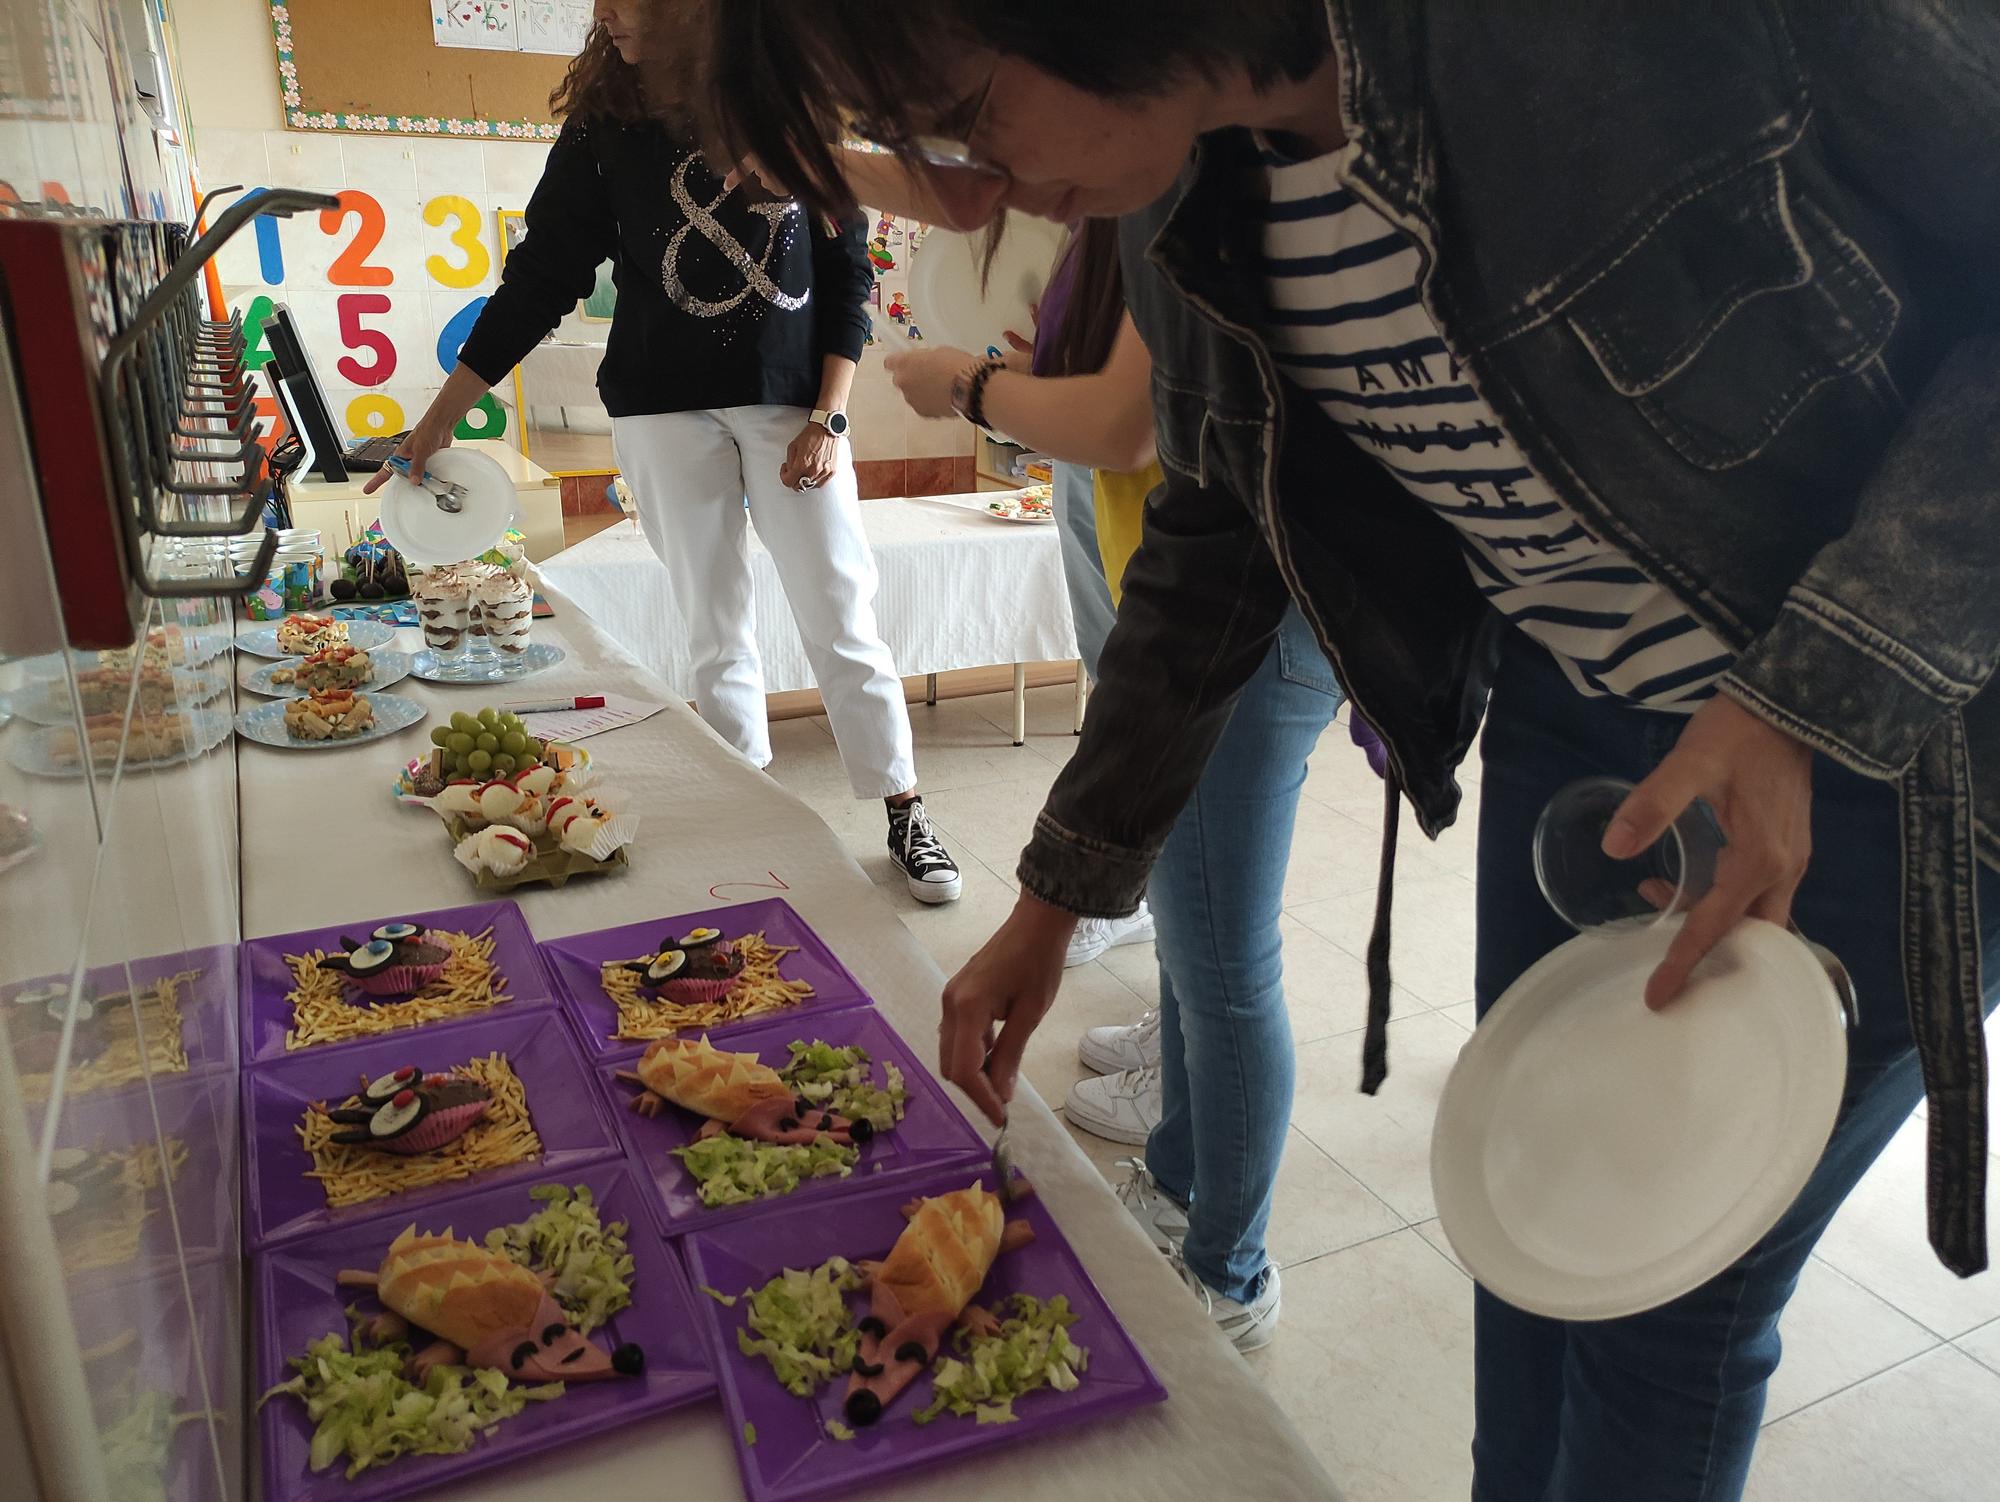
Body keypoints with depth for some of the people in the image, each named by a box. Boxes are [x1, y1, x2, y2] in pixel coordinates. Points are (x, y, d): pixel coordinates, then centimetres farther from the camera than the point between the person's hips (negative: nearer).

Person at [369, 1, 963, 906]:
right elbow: (540, 281, 5)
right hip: (667, 412, 1)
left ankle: (904, 814, 10)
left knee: (842, 619, -2)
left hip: (791, 402, -1)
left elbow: (846, 267, 4)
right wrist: (439, 420, 3)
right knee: (716, 633, 4)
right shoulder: (602, 125, 5)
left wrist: (828, 416, -6)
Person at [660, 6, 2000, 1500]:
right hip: (1568, 723, 5)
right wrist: (1056, 900, 8)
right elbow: (1212, 541, 5)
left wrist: (1812, 699, -25)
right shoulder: (1182, 213, -6)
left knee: (1663, 1308, 8)